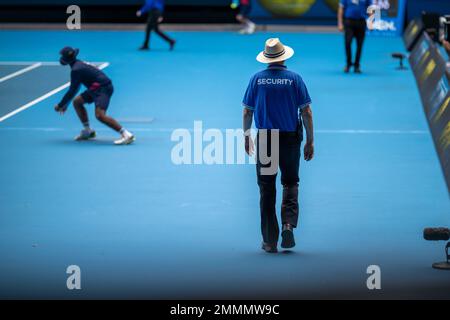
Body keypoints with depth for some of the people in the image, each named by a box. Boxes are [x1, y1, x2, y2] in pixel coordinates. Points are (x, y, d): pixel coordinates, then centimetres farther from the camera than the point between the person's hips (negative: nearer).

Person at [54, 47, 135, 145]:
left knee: (99, 115, -25)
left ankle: (126, 134, -30)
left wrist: (60, 105, -3)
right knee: (77, 102, 17)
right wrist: (65, 104, 30)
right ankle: (88, 131, 23)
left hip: (103, 88, -10)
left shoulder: (76, 70, -14)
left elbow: (72, 91, -14)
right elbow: (74, 88, 27)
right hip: (97, 88, 10)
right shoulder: (80, 64, 16)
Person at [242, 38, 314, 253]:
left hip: (264, 139, 0)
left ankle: (270, 241, 8)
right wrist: (310, 141, 3)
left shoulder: (257, 79, -1)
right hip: (290, 138, 0)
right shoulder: (294, 79, -3)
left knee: (267, 190, 8)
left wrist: (246, 136, 15)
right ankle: (288, 224, -10)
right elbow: (306, 112, -4)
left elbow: (247, 112, 2)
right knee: (290, 183, 15)